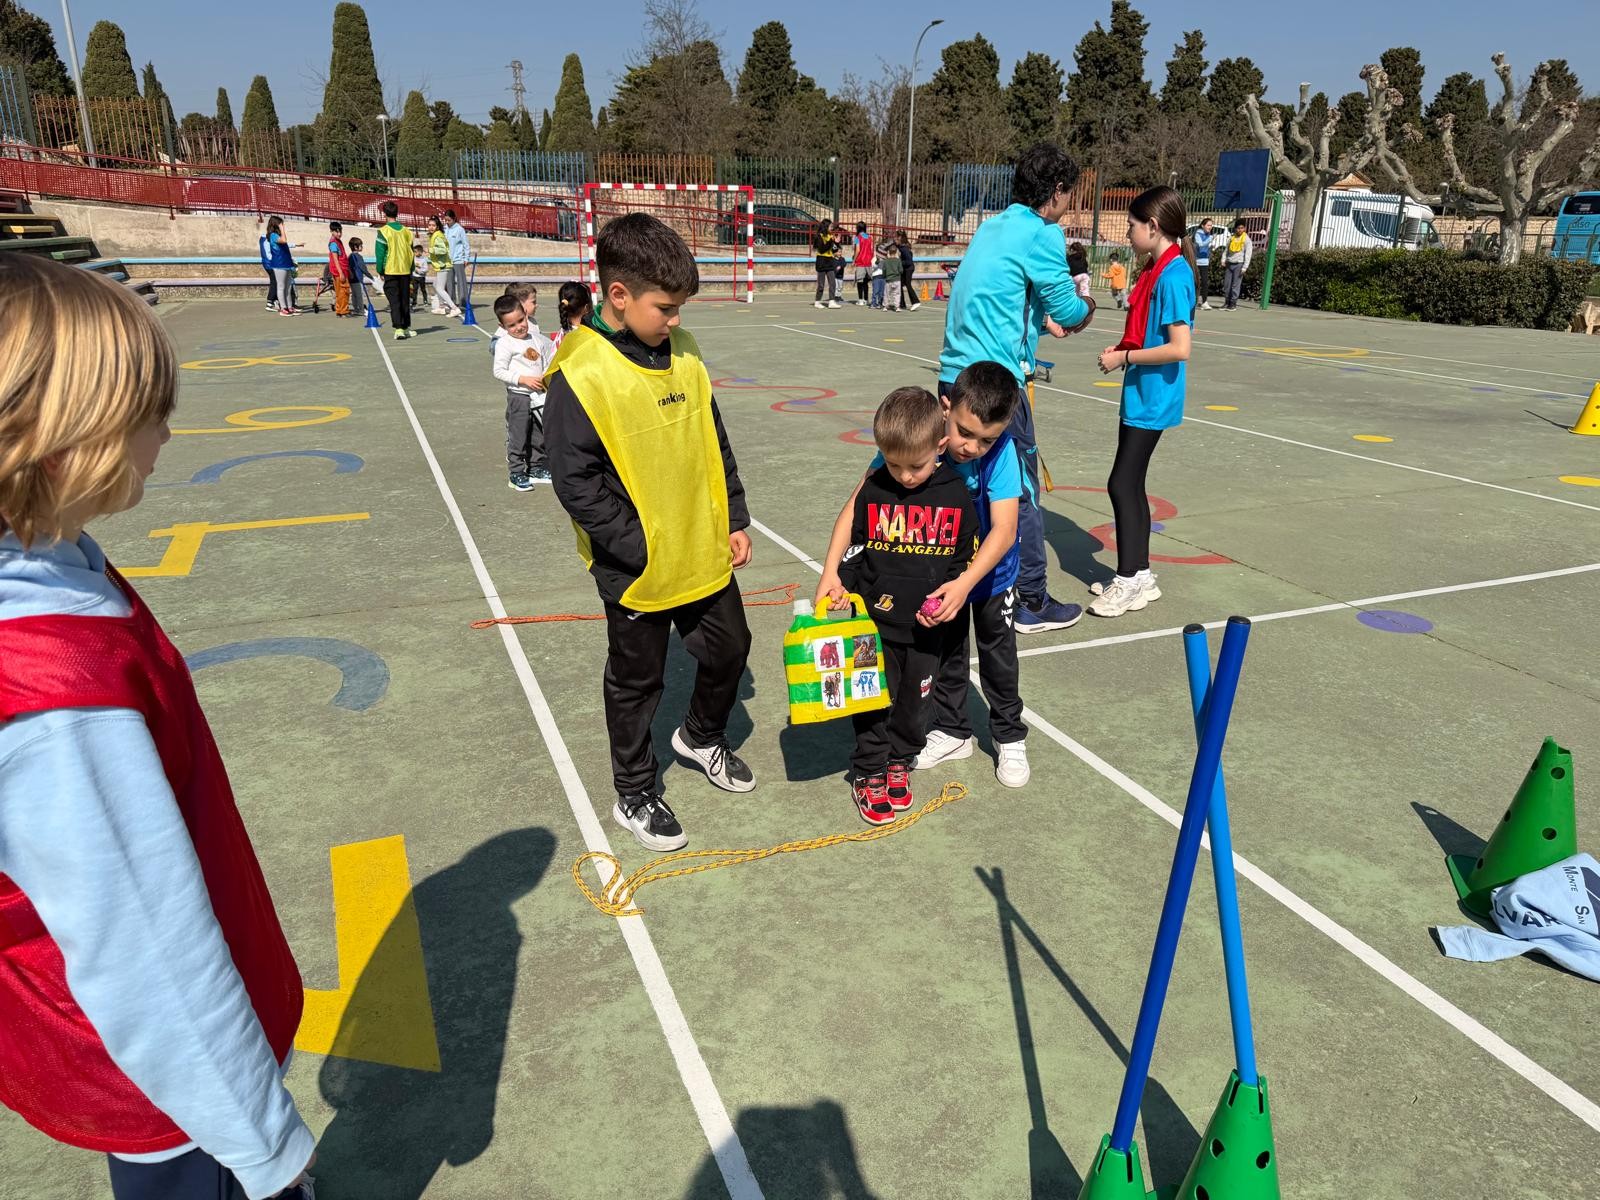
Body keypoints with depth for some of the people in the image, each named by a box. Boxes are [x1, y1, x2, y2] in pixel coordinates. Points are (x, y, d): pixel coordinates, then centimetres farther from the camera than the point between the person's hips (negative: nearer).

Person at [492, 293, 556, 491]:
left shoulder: (538, 339, 6)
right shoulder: (505, 343, -10)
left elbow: (551, 360, 19)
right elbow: (499, 371, -14)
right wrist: (524, 379, -20)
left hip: (539, 395, 6)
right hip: (518, 395, -6)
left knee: (539, 434, 14)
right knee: (518, 435, -2)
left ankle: (537, 468, 27)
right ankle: (516, 474, 5)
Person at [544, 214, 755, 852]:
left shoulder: (683, 351, 2)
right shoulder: (579, 374, -19)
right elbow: (575, 482, -19)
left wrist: (735, 520, 9)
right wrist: (639, 549, -20)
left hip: (706, 554, 6)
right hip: (636, 570, -6)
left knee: (729, 648, 19)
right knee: (636, 680, 11)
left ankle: (702, 737, 49)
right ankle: (634, 794, 33)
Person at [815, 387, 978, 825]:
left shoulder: (956, 496, -8)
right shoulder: (873, 490, -8)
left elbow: (966, 556, 1)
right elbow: (855, 544, 5)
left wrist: (948, 595, -12)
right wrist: (837, 584, -6)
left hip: (927, 626, 1)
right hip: (876, 620, -1)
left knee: (914, 700, 16)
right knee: (874, 699, 9)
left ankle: (899, 761, 38)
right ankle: (868, 773, 26)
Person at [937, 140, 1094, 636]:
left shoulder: (991, 227, 16)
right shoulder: (1042, 234, -8)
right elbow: (1069, 311, -2)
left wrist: (1044, 319, 25)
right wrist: (1087, 307, 19)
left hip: (954, 375, 8)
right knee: (1021, 491, 2)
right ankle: (1033, 602, 12)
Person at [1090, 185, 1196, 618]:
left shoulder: (1173, 275, -17)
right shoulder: (1157, 269, 11)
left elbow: (1179, 348, -24)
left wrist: (1125, 358, -16)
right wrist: (1122, 349, 5)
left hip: (1152, 398, -10)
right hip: (1141, 394, 10)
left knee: (1122, 485, -6)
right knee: (1131, 485, 13)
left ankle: (1128, 581, 5)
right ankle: (1140, 576, 23)